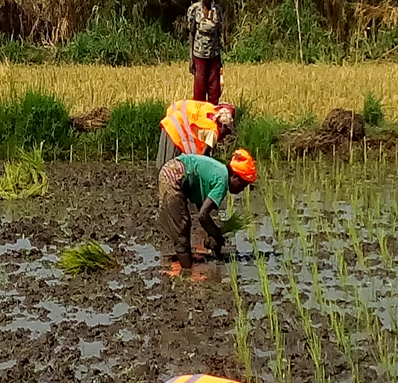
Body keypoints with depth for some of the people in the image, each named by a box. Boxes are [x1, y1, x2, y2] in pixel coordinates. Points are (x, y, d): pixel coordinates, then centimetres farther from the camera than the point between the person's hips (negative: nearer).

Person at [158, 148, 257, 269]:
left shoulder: (220, 171, 13)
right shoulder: (222, 182, -13)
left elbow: (200, 204, 20)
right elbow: (202, 215, -19)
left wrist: (214, 231, 18)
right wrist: (217, 237, -5)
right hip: (174, 177, -10)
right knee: (181, 229, -1)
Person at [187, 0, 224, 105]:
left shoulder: (218, 10, 1)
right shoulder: (194, 9, -7)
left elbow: (219, 34, 8)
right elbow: (191, 34, -2)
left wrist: (220, 58, 10)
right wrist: (191, 58, -3)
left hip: (214, 56, 3)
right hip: (199, 55, -3)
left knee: (215, 90, 5)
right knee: (199, 89, 2)